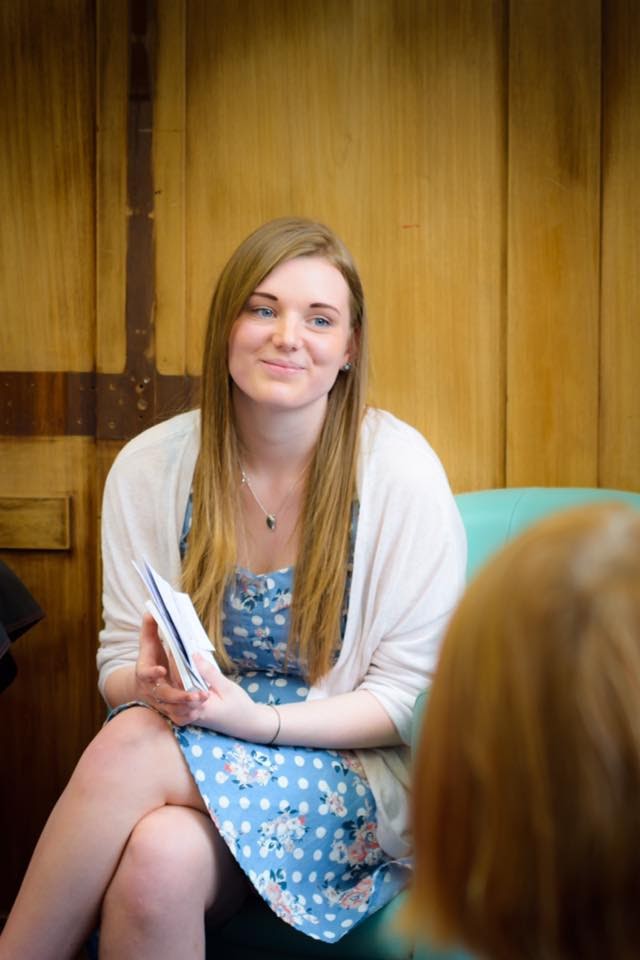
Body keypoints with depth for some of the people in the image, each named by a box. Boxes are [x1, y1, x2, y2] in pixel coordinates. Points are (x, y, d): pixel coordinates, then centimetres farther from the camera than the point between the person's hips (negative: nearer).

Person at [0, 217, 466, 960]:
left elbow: (414, 696, -8)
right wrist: (147, 683, -20)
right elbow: (117, 662, 5)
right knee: (159, 853, -33)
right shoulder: (149, 467, -1)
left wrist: (255, 719, -22)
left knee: (131, 750, -30)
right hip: (183, 742, 3)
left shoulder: (400, 471, -11)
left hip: (355, 771, -2)